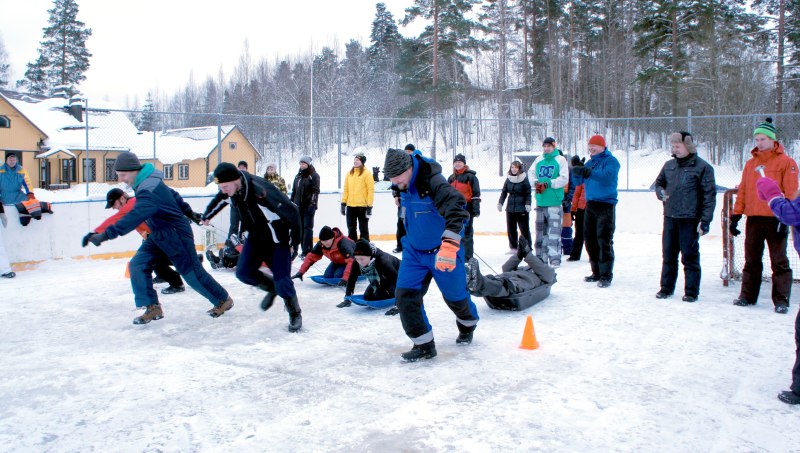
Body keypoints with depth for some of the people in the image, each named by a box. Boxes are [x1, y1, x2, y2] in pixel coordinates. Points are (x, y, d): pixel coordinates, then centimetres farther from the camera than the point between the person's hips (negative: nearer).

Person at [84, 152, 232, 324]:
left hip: (177, 234, -9)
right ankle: (152, 308, 5)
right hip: (159, 234, 9)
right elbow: (172, 195, 16)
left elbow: (135, 217, -40)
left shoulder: (149, 189, -28)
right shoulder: (146, 182, 3)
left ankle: (223, 300, 18)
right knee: (138, 265, -2)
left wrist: (106, 235, -43)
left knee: (192, 272, -1)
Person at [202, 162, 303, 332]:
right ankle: (271, 288, 26)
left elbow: (291, 212, -29)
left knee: (281, 280, -10)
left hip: (278, 238, -7)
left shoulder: (261, 191, -37)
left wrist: (295, 242, -21)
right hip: (255, 236, 7)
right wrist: (207, 216, 26)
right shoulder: (231, 187, -14)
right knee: (243, 272, -2)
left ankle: (295, 314, 14)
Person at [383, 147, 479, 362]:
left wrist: (449, 246, -50)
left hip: (442, 251, -6)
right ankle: (424, 344, 6)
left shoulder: (434, 183, -30)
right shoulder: (403, 185, -4)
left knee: (454, 295, 11)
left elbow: (457, 211, -42)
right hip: (414, 250, 6)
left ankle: (468, 324, 45)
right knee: (405, 294, -6)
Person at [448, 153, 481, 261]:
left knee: (466, 233, -6)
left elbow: (476, 193, -7)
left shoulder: (470, 176, -3)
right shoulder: (451, 178, 17)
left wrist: (476, 208, -13)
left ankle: (467, 257, -2)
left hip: (466, 208, -7)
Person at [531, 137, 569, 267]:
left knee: (554, 230, -10)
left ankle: (555, 258, -8)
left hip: (554, 201, -6)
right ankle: (541, 257, 19)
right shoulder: (538, 160, 12)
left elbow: (564, 179, -10)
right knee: (540, 229, 11)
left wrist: (547, 184, -16)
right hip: (540, 201, 6)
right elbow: (532, 174, 16)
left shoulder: (560, 160, -3)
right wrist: (536, 183, -5)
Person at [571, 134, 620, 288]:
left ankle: (606, 275, -6)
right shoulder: (589, 162, 17)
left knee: (604, 240, -10)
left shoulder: (611, 161, -5)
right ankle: (596, 272, 20)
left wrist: (588, 172, -37)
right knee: (590, 240, 10)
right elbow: (578, 182, 13)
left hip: (605, 205, -7)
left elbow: (607, 176, -24)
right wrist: (576, 171, -8)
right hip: (590, 204, 8)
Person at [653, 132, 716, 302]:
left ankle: (691, 292, 9)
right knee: (668, 255, 11)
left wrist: (705, 220, -13)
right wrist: (660, 192, 1)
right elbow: (659, 182, 26)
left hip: (690, 219, -5)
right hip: (670, 217, 5)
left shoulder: (702, 167, -5)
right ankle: (666, 288, 22)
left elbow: (709, 195, -7)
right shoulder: (669, 165, 12)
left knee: (690, 256, 0)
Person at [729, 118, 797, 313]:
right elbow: (742, 192, 14)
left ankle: (781, 300, 4)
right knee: (751, 261, 10)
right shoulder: (751, 163, 13)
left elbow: (791, 193, -8)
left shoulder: (786, 162, -2)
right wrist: (735, 215, 8)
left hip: (775, 219, -5)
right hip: (753, 219, 5)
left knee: (779, 262, 1)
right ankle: (748, 296, 18)